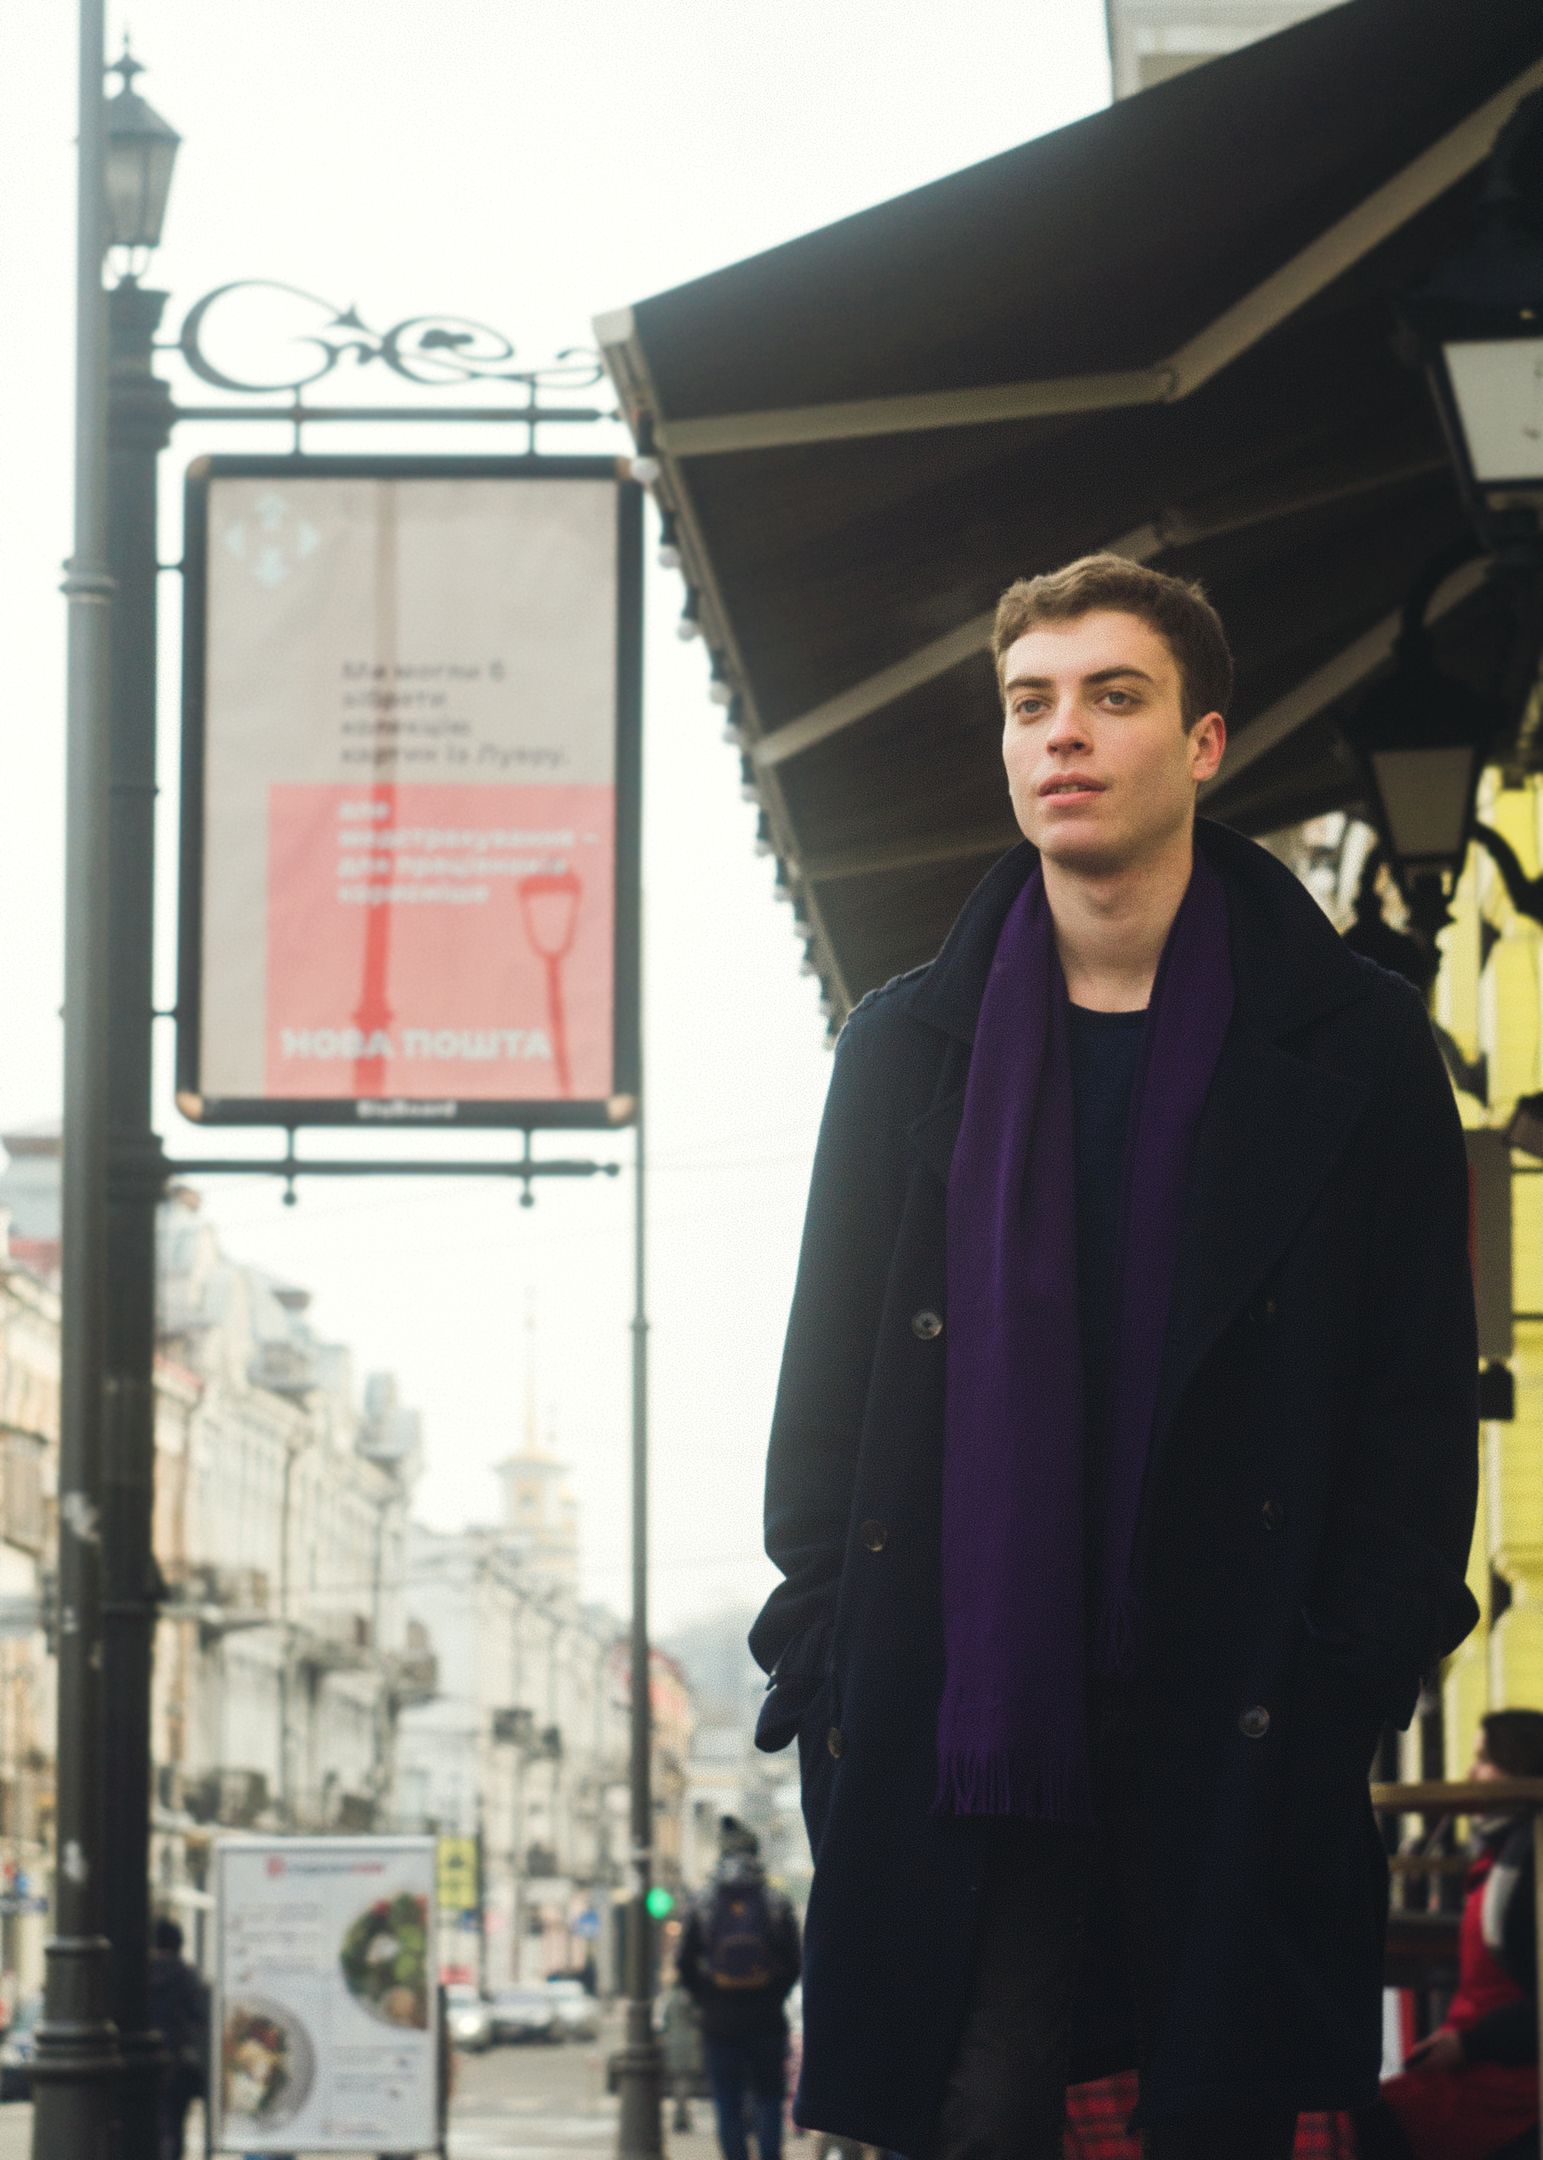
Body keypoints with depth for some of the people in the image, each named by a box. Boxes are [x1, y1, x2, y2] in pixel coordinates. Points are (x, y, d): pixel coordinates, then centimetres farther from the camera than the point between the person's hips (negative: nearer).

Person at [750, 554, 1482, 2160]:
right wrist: (822, 1650, 2)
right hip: (963, 1716, 1)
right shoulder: (909, 1047, 10)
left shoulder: (1352, 1048, 4)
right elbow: (824, 1377, 11)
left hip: (1240, 1731, -1)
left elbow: (1421, 1398, 3)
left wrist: (1353, 1677, -5)